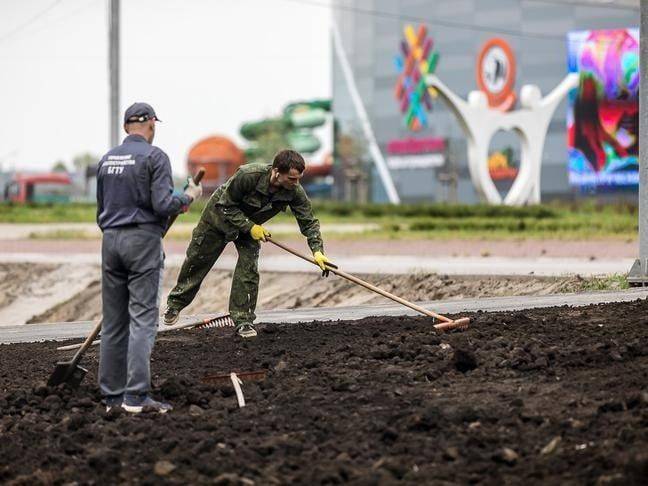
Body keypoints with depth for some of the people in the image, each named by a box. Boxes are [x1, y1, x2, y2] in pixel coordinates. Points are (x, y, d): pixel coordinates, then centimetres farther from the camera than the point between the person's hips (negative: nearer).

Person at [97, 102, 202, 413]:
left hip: (110, 239, 6)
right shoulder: (154, 156, -7)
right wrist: (189, 196, 3)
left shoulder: (107, 160, 13)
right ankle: (136, 396, -15)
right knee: (143, 319, -8)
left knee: (113, 322, 8)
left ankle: (112, 395, 9)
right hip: (143, 239, -6)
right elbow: (163, 204, -15)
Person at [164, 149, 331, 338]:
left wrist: (318, 251, -34)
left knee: (249, 269, -13)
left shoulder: (295, 192, -29)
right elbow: (226, 205, -28)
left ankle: (243, 320, -1)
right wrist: (249, 227, -32)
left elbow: (308, 223, -21)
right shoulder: (248, 175, -41)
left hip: (252, 225, 3)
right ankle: (176, 302, 33)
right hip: (220, 215, -3)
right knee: (197, 260, 11)